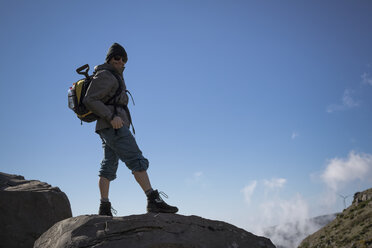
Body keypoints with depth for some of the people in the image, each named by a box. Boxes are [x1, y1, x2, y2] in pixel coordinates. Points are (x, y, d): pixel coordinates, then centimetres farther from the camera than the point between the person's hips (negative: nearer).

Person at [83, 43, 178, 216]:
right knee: (137, 161, -17)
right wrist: (111, 117, -23)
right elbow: (89, 100, -14)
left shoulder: (115, 77, 25)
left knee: (108, 167, 4)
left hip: (110, 128, 10)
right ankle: (154, 201, -22)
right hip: (114, 126, -10)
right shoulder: (104, 76, -5)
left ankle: (104, 208, 3)